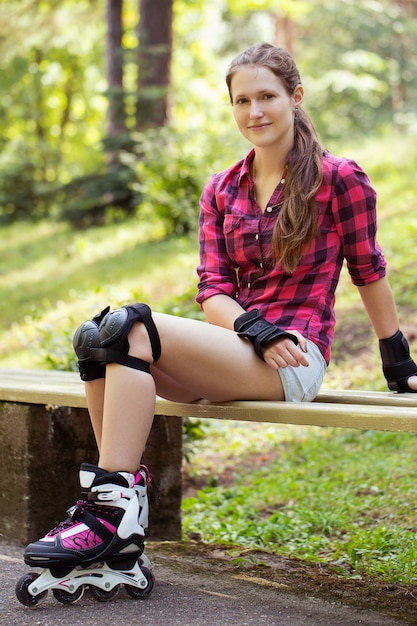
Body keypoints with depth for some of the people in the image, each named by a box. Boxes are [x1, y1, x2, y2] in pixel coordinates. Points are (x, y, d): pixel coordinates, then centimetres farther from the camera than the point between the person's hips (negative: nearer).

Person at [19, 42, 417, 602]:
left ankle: (114, 510, -31)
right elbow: (212, 290, 7)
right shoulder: (221, 191, 15)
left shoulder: (339, 179, 1)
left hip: (295, 358, -6)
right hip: (233, 344, 6)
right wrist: (258, 331, -13)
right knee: (95, 336, -22)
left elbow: (369, 272, 7)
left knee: (129, 329, -27)